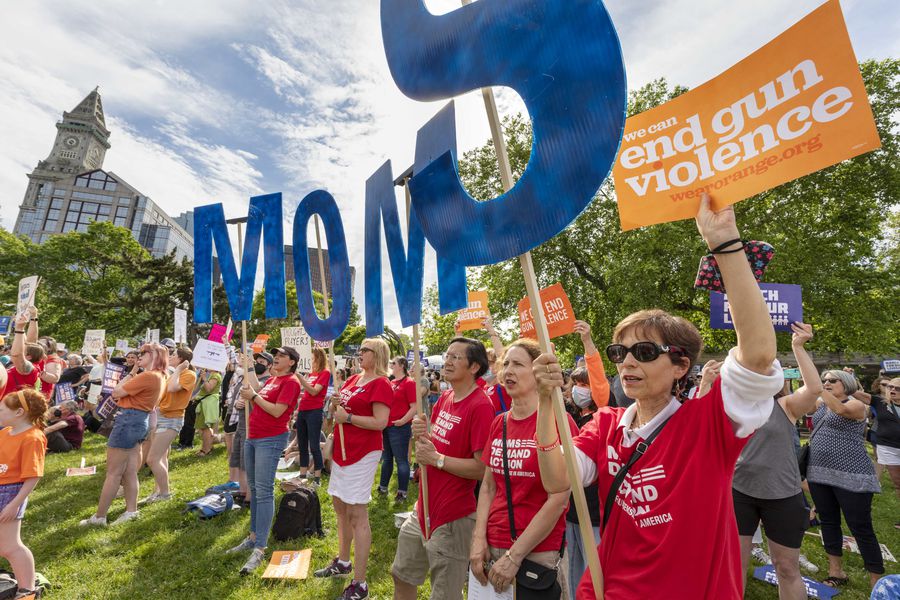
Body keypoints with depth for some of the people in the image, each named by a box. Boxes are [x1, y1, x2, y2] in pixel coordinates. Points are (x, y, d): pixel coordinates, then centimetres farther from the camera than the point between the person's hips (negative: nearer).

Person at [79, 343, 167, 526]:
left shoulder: (148, 376, -19)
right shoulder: (159, 377, 12)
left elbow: (116, 392, -14)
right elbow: (128, 391, 16)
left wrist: (132, 372, -6)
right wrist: (134, 372, 11)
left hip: (129, 420, -10)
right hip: (140, 421, 10)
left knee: (113, 473, 2)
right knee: (130, 471, 14)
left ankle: (99, 517, 13)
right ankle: (131, 511, 19)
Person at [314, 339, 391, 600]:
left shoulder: (381, 384, -16)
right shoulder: (353, 379, 10)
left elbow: (380, 422, -23)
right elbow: (342, 405, 19)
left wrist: (347, 417, -21)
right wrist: (334, 405, -3)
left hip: (363, 452, -9)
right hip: (342, 450, 9)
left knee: (357, 513, -2)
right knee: (340, 505, 20)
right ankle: (343, 561, 41)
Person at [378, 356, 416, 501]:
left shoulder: (409, 382, -12)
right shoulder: (391, 383, 11)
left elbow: (414, 407, -16)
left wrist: (403, 420, -23)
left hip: (399, 427, -8)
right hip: (386, 426, 8)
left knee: (401, 460, 3)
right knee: (386, 458, 19)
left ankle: (402, 493, 16)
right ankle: (382, 487, 34)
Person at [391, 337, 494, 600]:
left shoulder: (481, 406, -23)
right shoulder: (445, 397, 3)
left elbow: (483, 468, -25)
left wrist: (437, 459, -22)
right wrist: (421, 434, -9)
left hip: (453, 518, -8)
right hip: (423, 509, 8)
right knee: (402, 575, 27)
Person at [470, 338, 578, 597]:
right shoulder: (499, 423, 2)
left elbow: (558, 500, -18)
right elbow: (488, 486, 7)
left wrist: (514, 556, -14)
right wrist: (479, 539, -4)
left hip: (537, 552, -5)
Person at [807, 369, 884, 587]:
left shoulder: (856, 405, -8)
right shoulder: (820, 403, 11)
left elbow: (841, 410, -28)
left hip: (851, 474, -6)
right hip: (819, 473, 6)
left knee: (861, 528, 1)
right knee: (828, 522, 14)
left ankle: (877, 582, 15)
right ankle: (836, 571, 27)